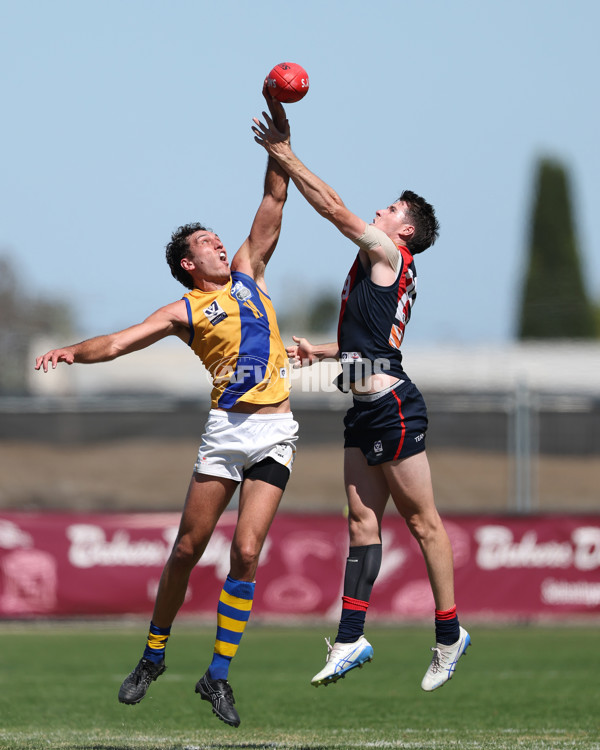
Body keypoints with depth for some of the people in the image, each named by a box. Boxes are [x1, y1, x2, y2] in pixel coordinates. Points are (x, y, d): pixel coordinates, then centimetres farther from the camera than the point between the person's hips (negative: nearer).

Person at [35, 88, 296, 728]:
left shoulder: (248, 274, 15)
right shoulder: (183, 311, 5)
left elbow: (274, 197, 13)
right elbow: (119, 343, -6)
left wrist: (280, 128, 6)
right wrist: (71, 352, -25)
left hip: (274, 431, 2)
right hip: (225, 428, -2)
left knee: (246, 551, -9)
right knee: (188, 548, 0)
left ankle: (218, 675, -3)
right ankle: (153, 657, 18)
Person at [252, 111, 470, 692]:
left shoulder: (388, 252, -4)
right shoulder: (390, 273, 23)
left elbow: (333, 207, -9)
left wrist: (285, 155, -3)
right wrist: (320, 351, 36)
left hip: (392, 405, -10)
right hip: (367, 407, 10)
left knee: (422, 521, -2)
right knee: (362, 520, 5)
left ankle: (449, 634, 4)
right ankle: (351, 639, 4)